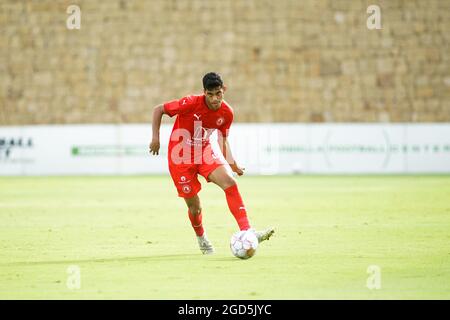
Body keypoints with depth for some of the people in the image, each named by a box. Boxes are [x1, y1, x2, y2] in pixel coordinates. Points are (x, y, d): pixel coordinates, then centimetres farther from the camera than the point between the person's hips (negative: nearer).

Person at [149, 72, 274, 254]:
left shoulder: (226, 113, -8)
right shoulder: (191, 104, -23)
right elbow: (158, 110, -13)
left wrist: (231, 163, 1)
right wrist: (155, 138, -21)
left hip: (204, 152, 4)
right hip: (180, 157, -4)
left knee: (230, 183, -21)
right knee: (195, 207, 0)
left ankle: (247, 232, -25)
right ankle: (201, 238, 33)